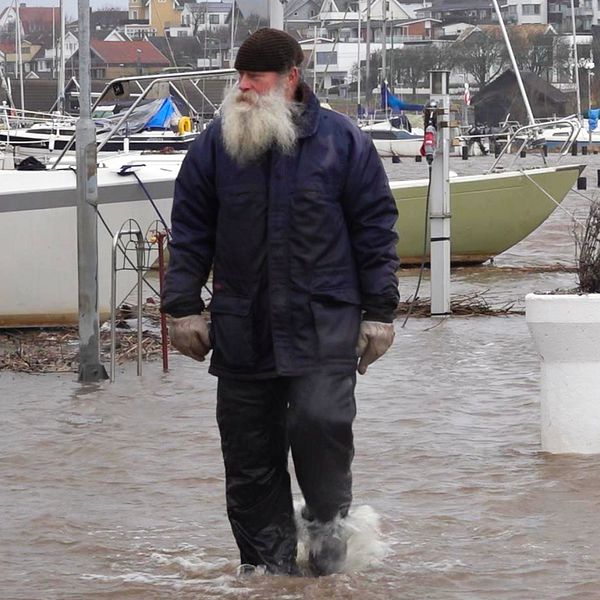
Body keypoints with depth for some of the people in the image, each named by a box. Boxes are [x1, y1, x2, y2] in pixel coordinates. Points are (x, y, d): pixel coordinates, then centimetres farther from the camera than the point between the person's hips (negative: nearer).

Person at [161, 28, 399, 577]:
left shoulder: (341, 141, 1)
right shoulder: (216, 145, 6)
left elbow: (375, 229, 3)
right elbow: (190, 233, 11)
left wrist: (379, 312, 0)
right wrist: (184, 307, 5)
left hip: (323, 323, -3)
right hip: (242, 326, 3)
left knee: (320, 420, -21)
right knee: (250, 453, 3)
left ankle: (328, 519, 4)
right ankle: (268, 564, 13)